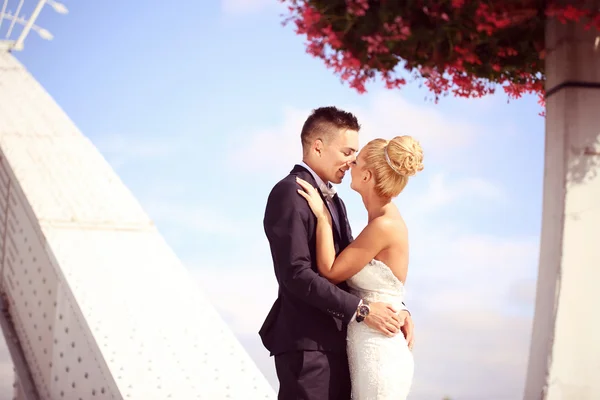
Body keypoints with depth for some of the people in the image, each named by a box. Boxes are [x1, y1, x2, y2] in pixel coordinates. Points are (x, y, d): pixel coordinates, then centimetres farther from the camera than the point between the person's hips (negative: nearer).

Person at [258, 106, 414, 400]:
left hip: (336, 342, 9)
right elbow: (295, 273, -19)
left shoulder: (333, 201, 20)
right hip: (307, 344, -9)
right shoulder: (290, 192, -10)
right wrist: (361, 309, -18)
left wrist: (396, 307, 2)